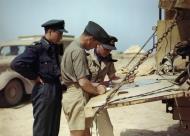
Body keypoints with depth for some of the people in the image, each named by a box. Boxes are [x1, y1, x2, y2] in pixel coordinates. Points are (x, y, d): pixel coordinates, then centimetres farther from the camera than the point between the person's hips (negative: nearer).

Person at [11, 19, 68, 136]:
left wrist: (59, 78, 5)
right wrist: (34, 77, -16)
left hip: (57, 90, 8)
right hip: (44, 91, -8)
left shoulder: (54, 48, 9)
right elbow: (16, 64, -24)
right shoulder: (37, 48, -14)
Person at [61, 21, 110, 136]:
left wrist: (95, 86, 12)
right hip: (77, 96, -10)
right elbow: (83, 82, -23)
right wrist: (97, 91, -6)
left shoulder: (74, 46, 14)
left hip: (74, 94, 10)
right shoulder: (78, 51, -18)